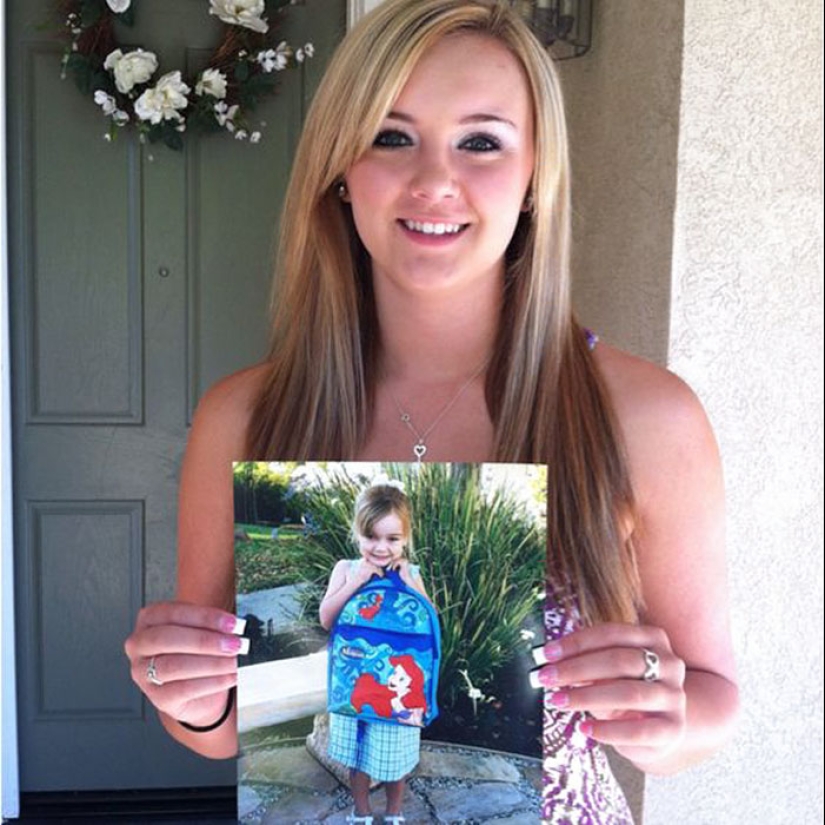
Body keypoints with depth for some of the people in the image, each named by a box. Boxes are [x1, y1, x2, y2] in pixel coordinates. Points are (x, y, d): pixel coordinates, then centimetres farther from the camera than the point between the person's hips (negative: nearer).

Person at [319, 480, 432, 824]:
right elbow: (326, 618, -15)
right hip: (355, 679, 0)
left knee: (394, 752, 15)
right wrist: (356, 582, -24)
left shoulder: (410, 573, -5)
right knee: (357, 752, 16)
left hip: (397, 680, 0)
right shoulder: (346, 569, -6)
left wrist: (408, 582, -19)